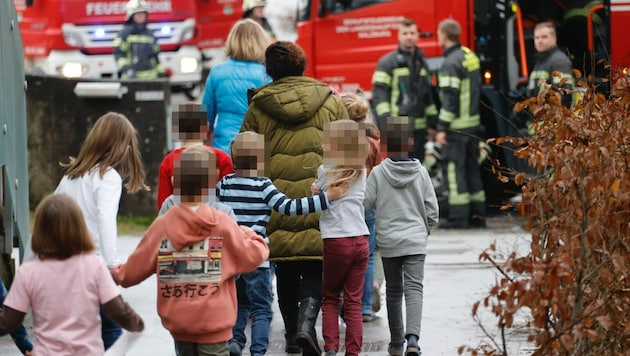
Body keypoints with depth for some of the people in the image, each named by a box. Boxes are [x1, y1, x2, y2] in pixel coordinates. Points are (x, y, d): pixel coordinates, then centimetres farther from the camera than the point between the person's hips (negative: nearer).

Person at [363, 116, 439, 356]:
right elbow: (432, 210, 2)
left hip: (388, 241, 0)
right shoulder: (421, 172, -1)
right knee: (414, 288, -6)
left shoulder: (378, 173, -5)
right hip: (415, 241, 0)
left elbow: (364, 204, -6)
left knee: (393, 291, 13)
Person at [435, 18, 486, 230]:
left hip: (457, 125, -8)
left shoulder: (451, 63, -15)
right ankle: (477, 215, 16)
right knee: (472, 168, 13)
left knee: (455, 170, -4)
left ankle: (459, 218, -5)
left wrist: (442, 128, -17)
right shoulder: (470, 56, 12)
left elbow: (450, 98, -19)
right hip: (473, 123, 8)